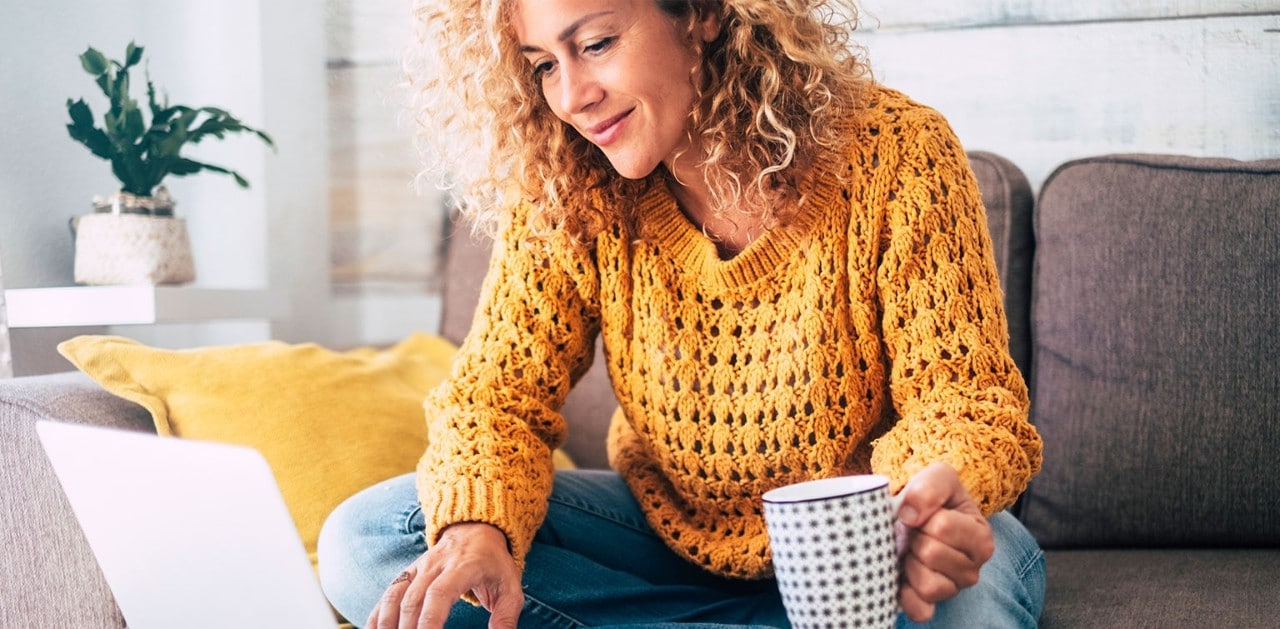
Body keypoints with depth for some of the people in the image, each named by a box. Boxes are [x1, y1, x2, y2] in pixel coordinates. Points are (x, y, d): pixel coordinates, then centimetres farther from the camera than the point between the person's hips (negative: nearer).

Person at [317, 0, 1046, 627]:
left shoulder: (897, 154, -18)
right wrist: (477, 528, -33)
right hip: (666, 532, 5)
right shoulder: (561, 197, -9)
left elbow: (961, 397, -17)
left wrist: (937, 499, -42)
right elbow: (499, 391, -10)